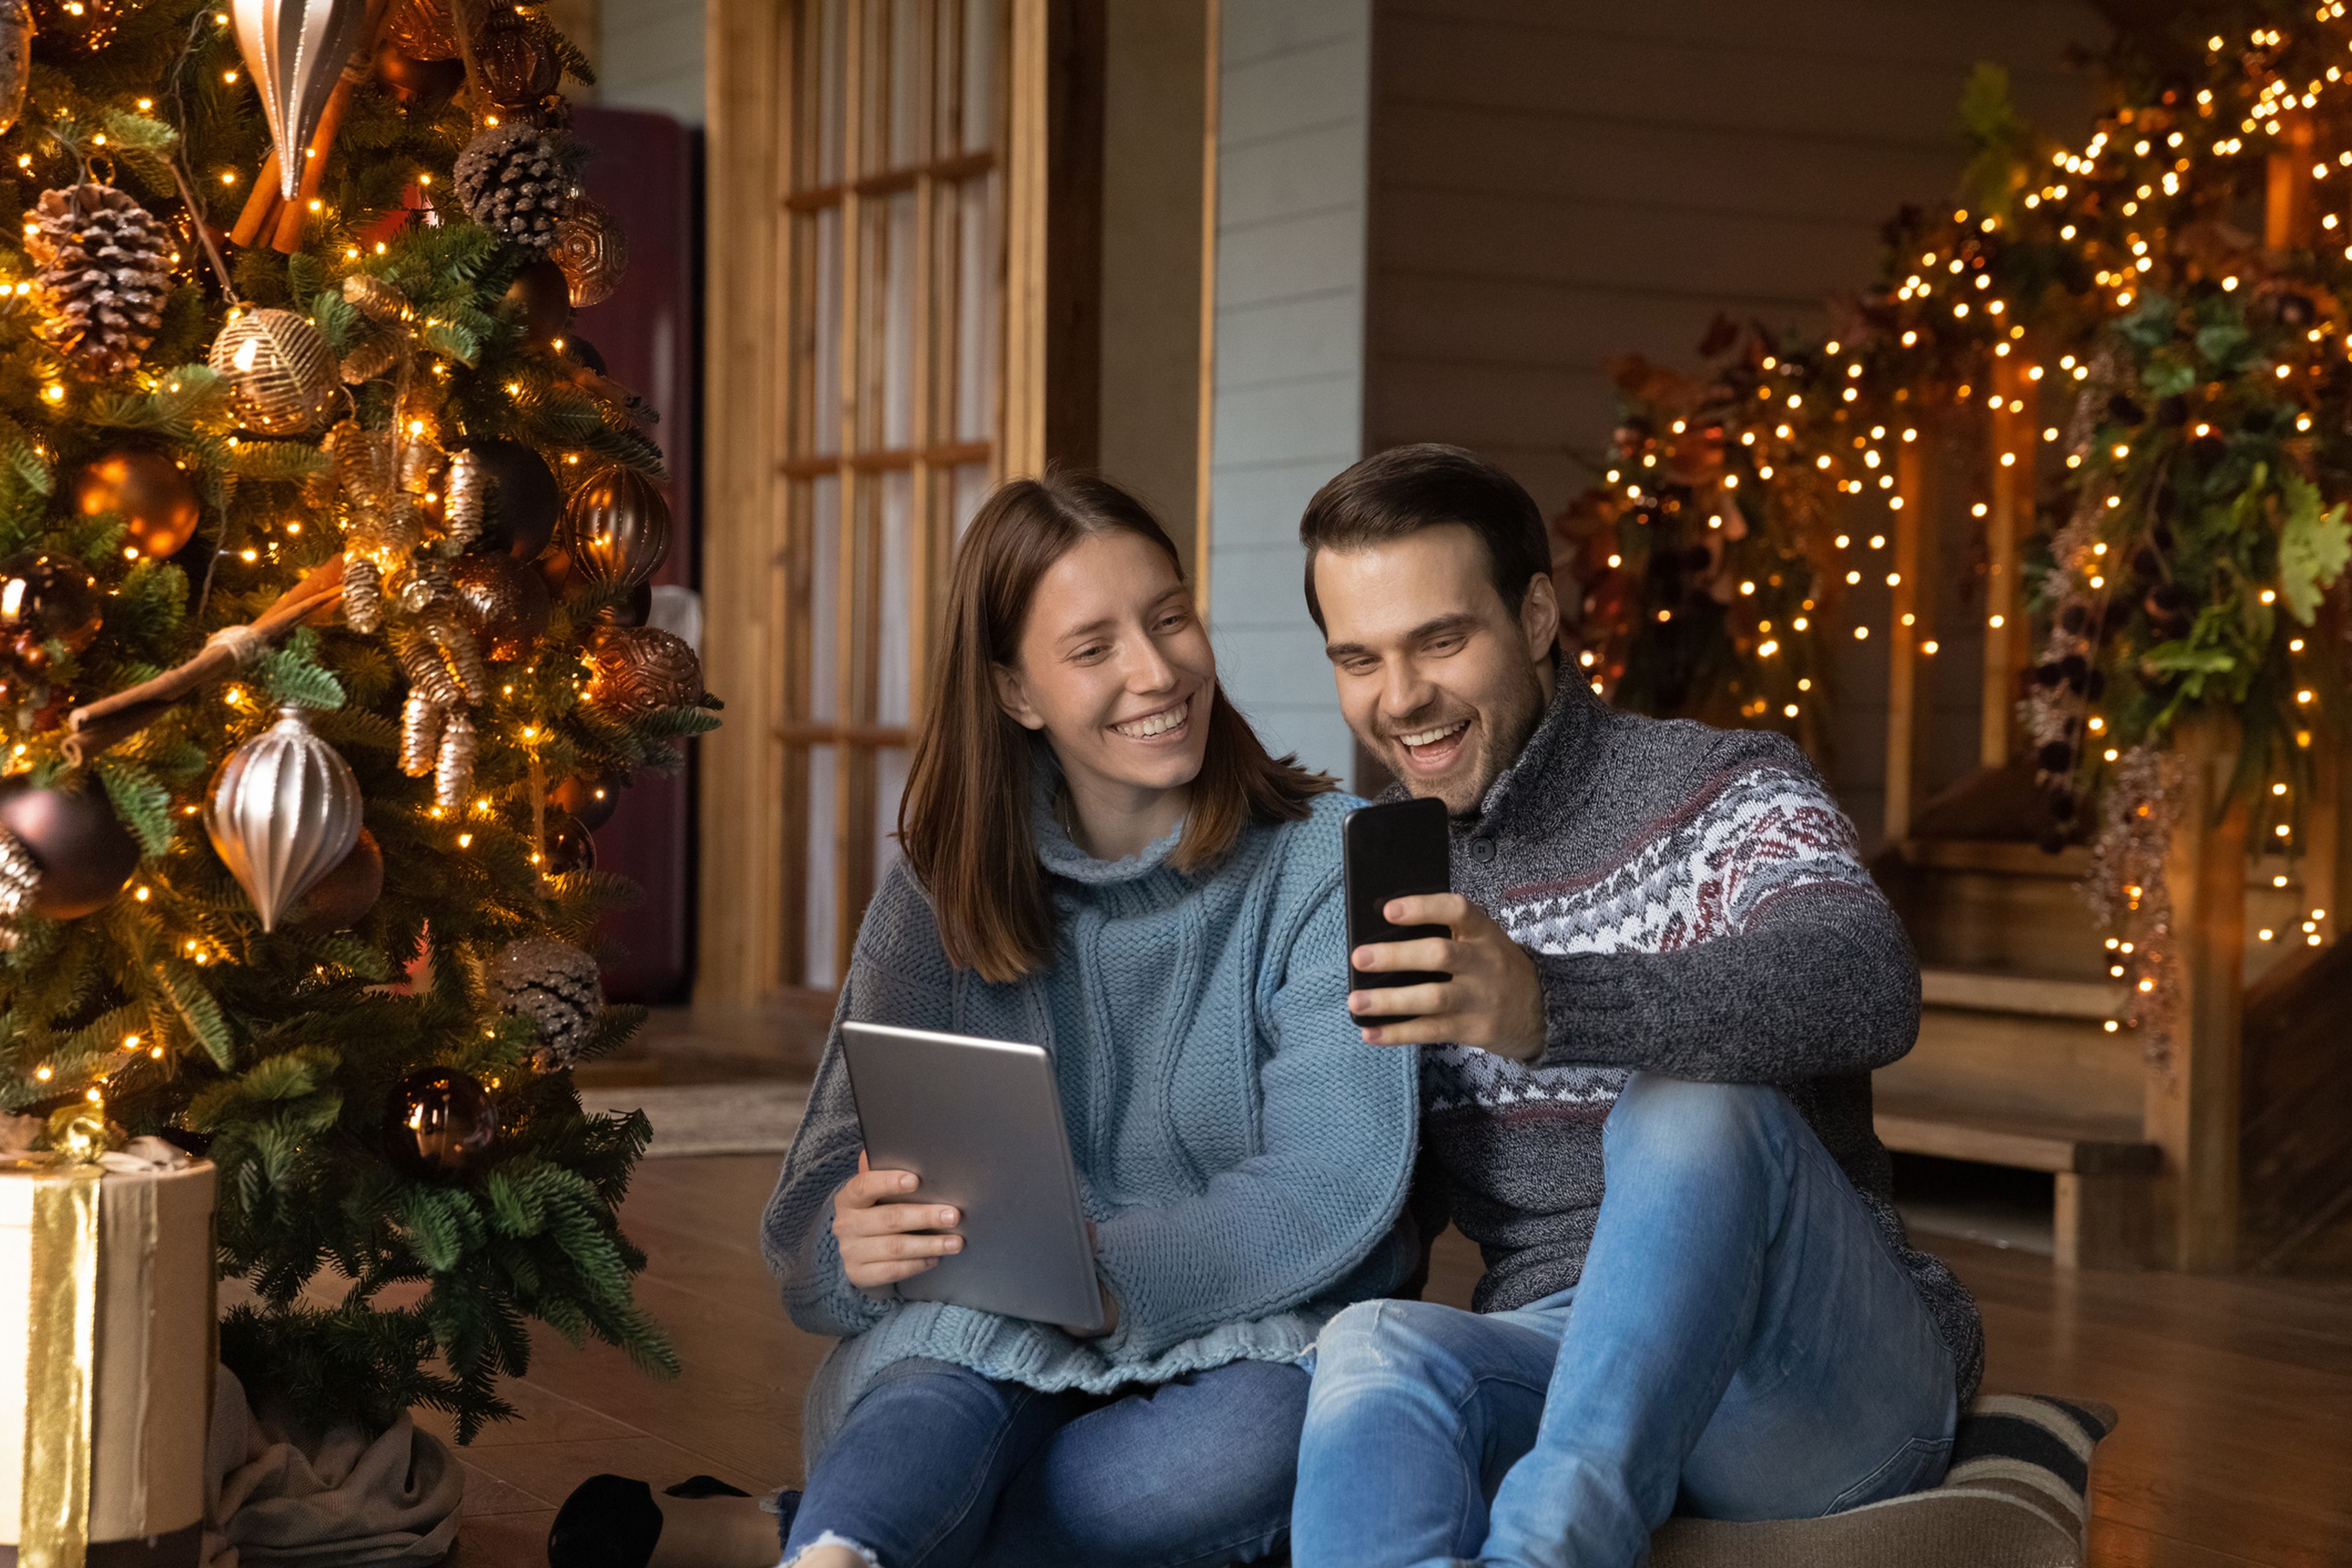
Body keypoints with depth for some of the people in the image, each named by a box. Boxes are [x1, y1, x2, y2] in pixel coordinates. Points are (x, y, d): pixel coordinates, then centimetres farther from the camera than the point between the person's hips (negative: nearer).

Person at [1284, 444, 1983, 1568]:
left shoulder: (1724, 793, -1)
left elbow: (1868, 991, -26)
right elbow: (1399, 1210, 21)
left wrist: (1548, 1005, -42)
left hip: (1827, 1365, -3)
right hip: (1557, 1359, 3)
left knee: (1694, 1107, -35)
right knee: (1369, 1346, -32)